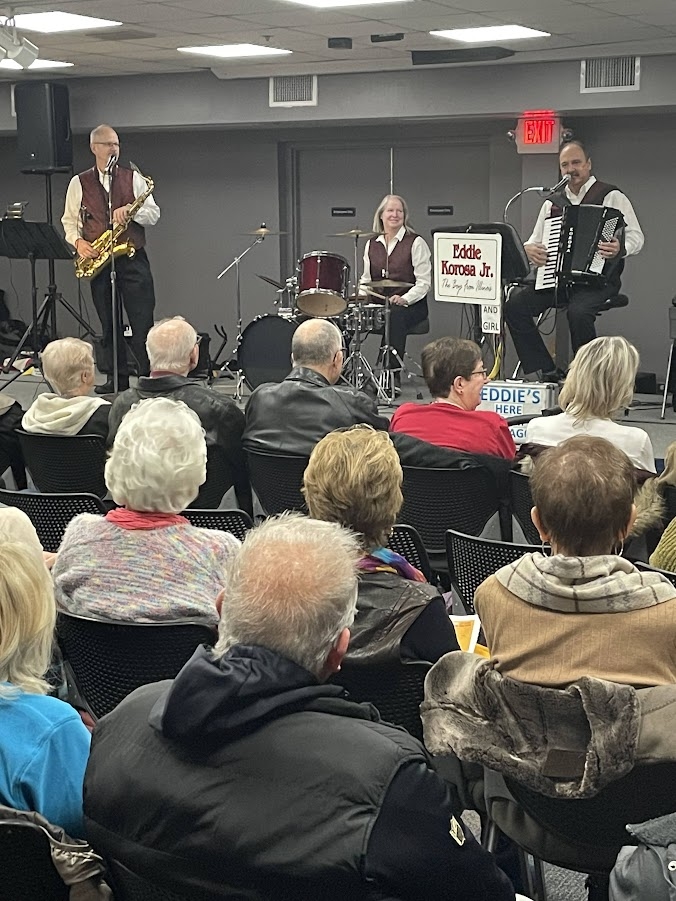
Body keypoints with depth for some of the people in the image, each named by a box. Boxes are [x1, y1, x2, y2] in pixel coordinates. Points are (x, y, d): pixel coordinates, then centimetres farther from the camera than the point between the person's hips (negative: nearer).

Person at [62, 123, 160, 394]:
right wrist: (78, 242, -8)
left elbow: (153, 214, 3)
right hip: (97, 260, 1)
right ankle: (116, 379, 14)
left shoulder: (133, 178, 8)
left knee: (142, 321, -6)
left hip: (132, 259, -1)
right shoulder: (79, 183, 9)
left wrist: (131, 210, -16)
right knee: (108, 323, 6)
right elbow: (69, 221, 12)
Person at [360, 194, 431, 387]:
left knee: (395, 315, -37)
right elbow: (366, 278, 20)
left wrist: (404, 299, -22)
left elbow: (424, 282, -6)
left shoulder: (416, 243, 0)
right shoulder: (372, 244, 16)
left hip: (410, 305, -4)